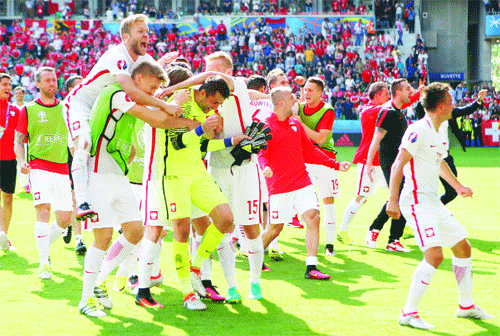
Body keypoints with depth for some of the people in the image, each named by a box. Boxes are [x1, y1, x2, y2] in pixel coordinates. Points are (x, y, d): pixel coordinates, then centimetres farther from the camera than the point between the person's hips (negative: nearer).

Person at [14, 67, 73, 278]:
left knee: (65, 218, 1)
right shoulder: (28, 110, 6)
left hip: (62, 169, 4)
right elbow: (18, 142, 7)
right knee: (43, 210, -20)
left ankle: (45, 244, 30)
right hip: (39, 167, -4)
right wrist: (22, 162, -11)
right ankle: (44, 262, -18)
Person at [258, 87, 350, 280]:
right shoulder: (266, 126, -6)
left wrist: (335, 165, 21)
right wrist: (265, 167, -37)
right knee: (275, 228, 2)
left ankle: (311, 267, -11)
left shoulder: (296, 124, 15)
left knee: (313, 217, -13)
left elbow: (309, 150, 23)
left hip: (303, 183, 5)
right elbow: (261, 153, -15)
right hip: (279, 187, -5)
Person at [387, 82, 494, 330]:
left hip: (433, 202, 10)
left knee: (463, 247, 15)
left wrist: (457, 185, 39)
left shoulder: (442, 129, 13)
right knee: (435, 255, -21)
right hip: (416, 202, -10)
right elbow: (398, 165, -21)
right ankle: (409, 313, -14)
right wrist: (393, 200, -27)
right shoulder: (419, 130, -16)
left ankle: (466, 306, 30)